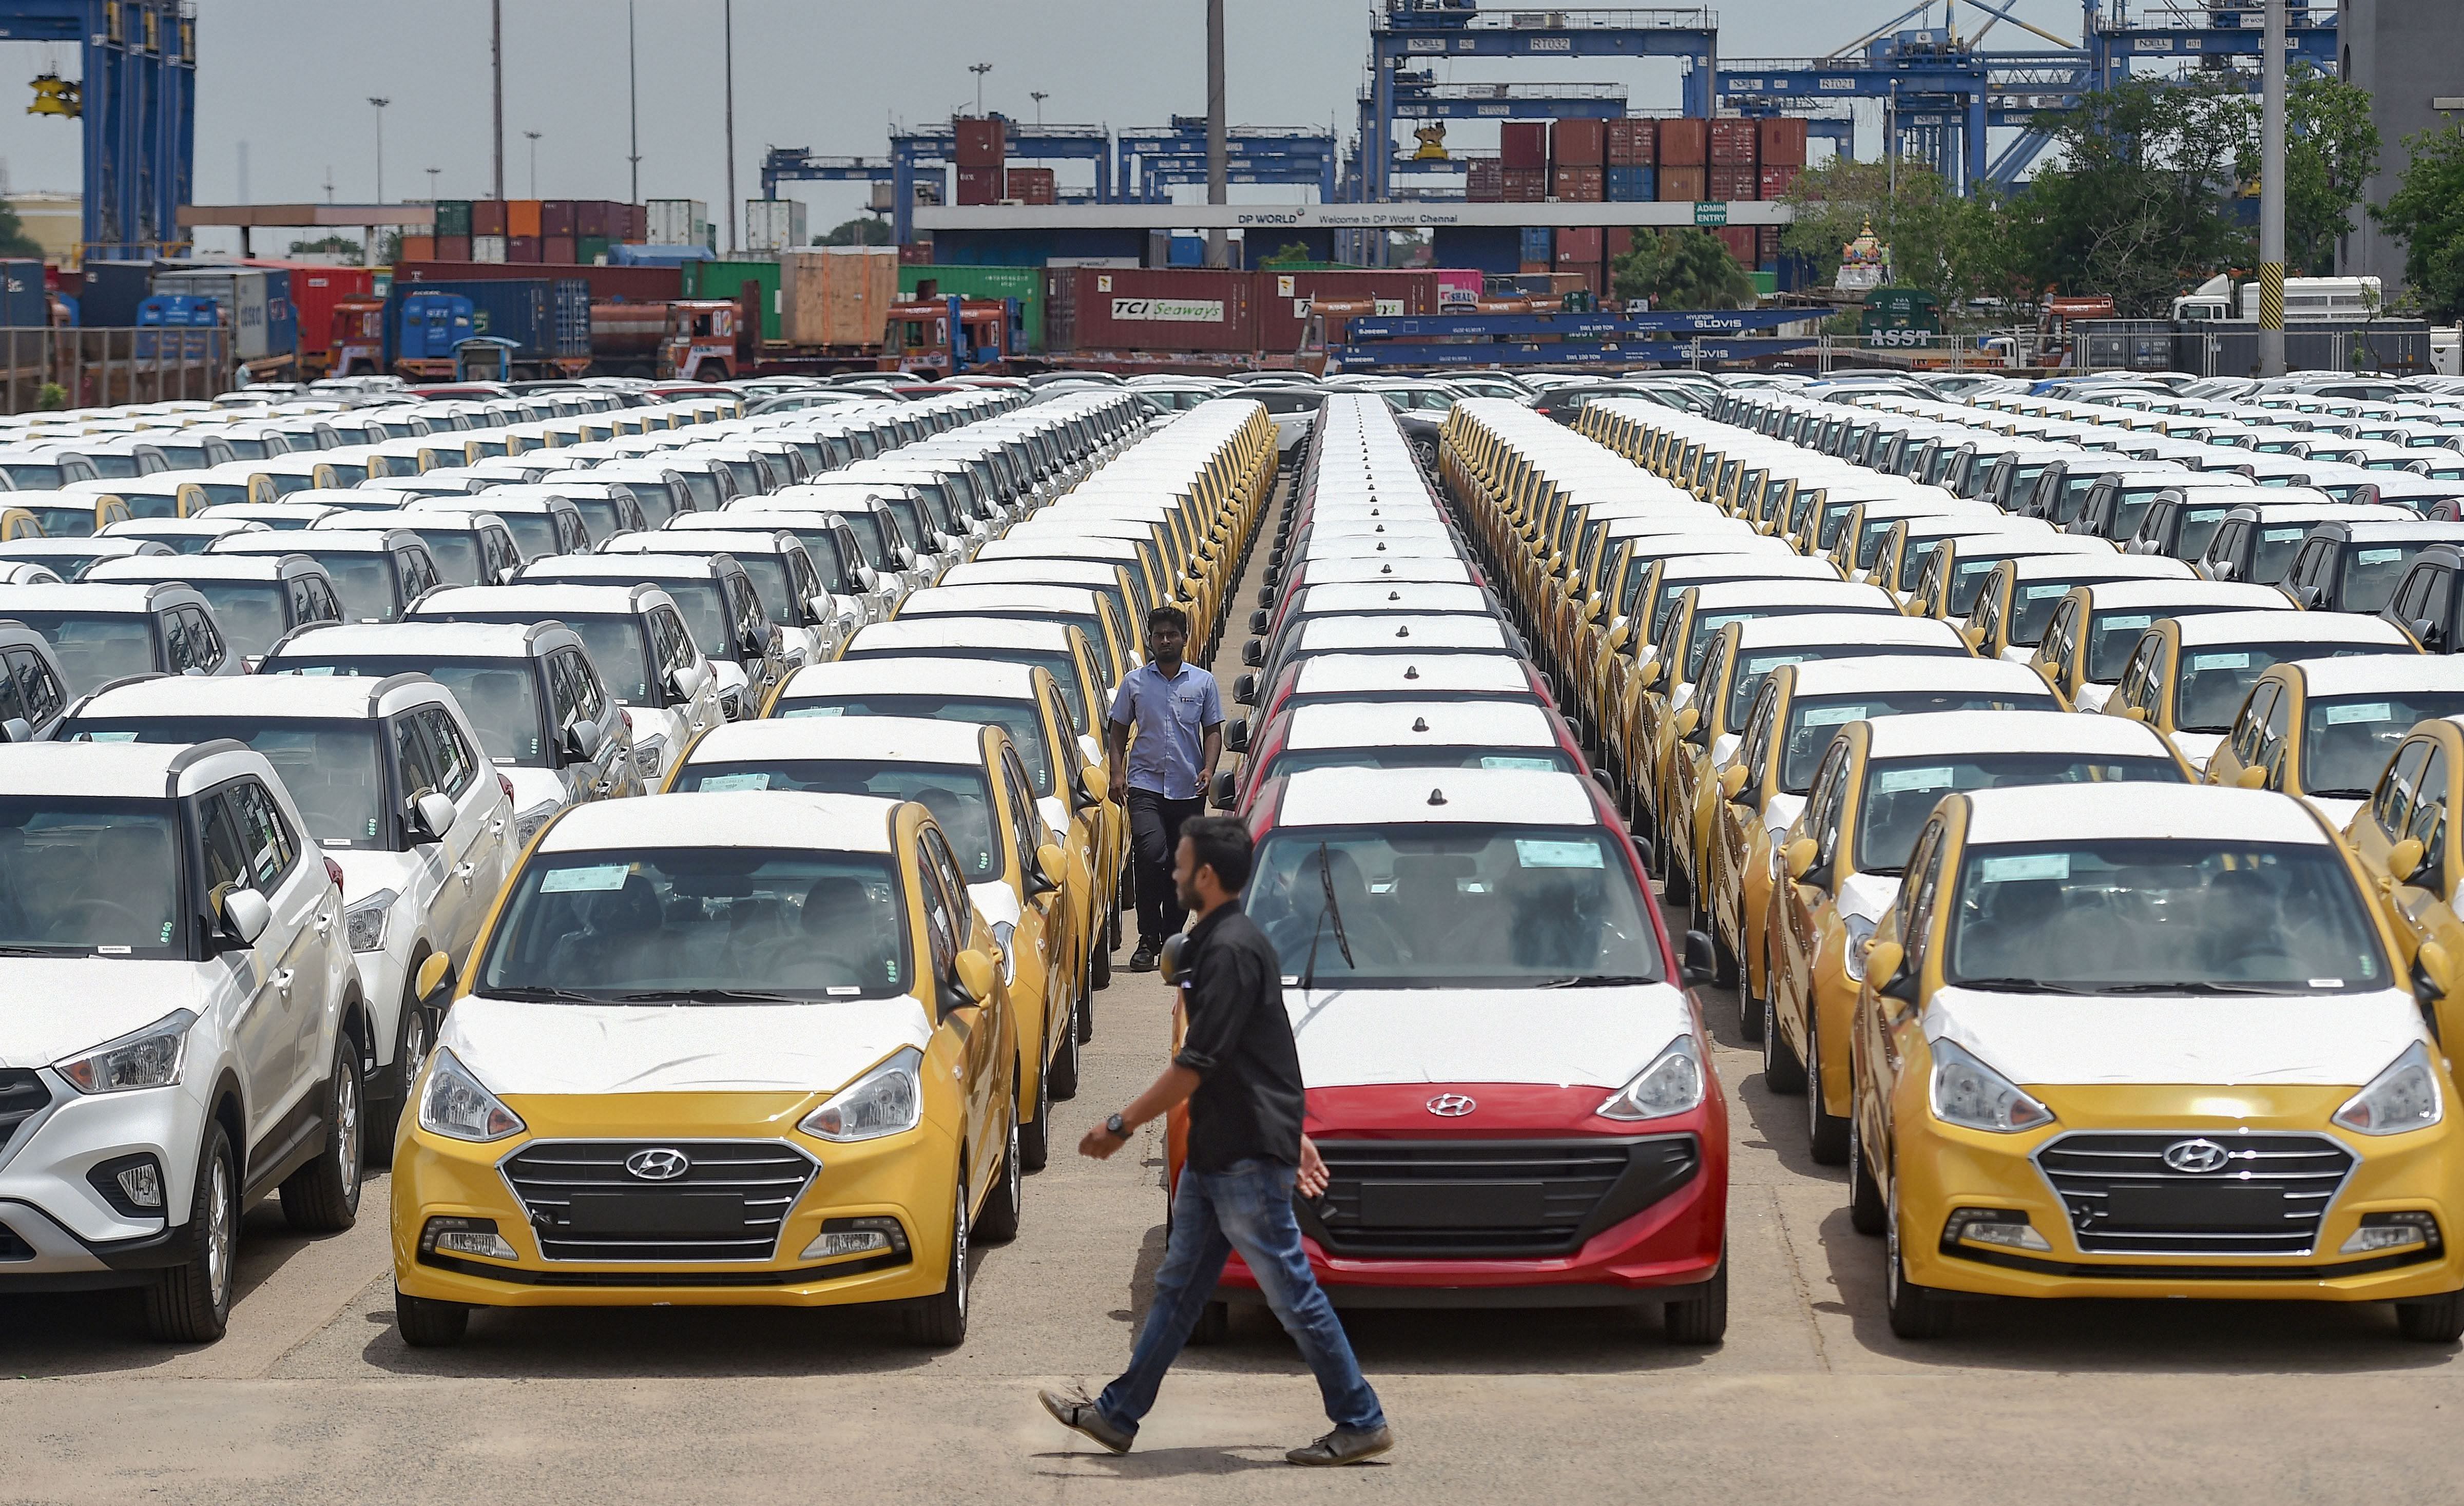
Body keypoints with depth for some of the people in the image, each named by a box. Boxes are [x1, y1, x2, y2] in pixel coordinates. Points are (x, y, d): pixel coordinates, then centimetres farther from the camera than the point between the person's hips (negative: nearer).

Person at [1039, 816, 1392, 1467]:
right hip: (1215, 1152, 10)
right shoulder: (1218, 943, 13)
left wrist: (1120, 1126, -15)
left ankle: (1361, 1424, 3)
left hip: (1248, 1158, -10)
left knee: (1292, 1293, -3)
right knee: (1178, 1286, 14)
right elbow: (1265, 1053, 20)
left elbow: (1195, 1065, -22)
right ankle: (1117, 1414, 20)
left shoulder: (1231, 951, -20)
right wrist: (1294, 1132, 24)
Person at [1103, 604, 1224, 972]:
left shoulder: (1203, 682, 7)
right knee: (1151, 852, -19)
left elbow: (1213, 731, 11)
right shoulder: (1135, 682, 7)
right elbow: (1118, 731, 12)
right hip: (1145, 785, -2)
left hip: (1189, 789, 2)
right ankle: (1148, 940, -14)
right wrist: (1117, 774, -1)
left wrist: (1208, 769, -6)